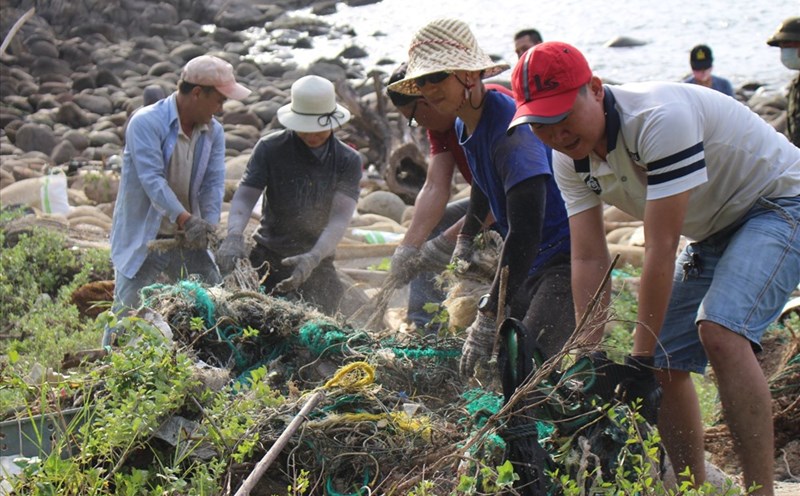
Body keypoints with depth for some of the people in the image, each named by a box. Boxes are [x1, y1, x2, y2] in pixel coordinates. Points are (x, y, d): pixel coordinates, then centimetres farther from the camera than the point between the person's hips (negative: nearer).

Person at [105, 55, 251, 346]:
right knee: (128, 311, -6)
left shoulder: (213, 131, 5)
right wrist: (185, 219, -36)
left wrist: (209, 225, -20)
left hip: (187, 239, 6)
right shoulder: (146, 123, -16)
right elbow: (152, 179, -25)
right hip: (142, 238, -6)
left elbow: (214, 182, -2)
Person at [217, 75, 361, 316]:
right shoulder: (270, 148, -2)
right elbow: (244, 197, -8)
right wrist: (234, 236, -30)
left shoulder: (348, 161, -3)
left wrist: (314, 257, -31)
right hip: (267, 260, 0)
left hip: (317, 267, 0)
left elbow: (340, 218, -13)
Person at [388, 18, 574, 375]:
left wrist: (489, 316, -33)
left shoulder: (510, 128, -25)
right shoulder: (464, 125, 6)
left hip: (564, 255, -10)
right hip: (529, 263, 10)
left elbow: (525, 232, -31)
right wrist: (465, 239, 41)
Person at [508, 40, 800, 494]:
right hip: (714, 230, 8)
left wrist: (642, 357, -27)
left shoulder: (661, 118, -33)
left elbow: (662, 248, -31)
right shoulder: (571, 157, -8)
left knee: (720, 332, -29)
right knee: (667, 362, 1)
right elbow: (589, 259, -8)